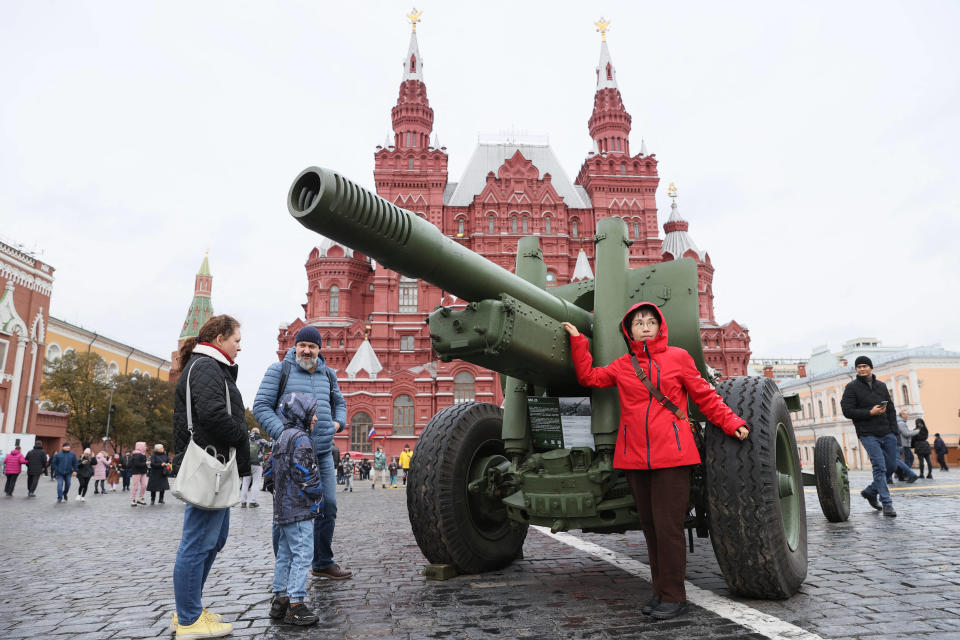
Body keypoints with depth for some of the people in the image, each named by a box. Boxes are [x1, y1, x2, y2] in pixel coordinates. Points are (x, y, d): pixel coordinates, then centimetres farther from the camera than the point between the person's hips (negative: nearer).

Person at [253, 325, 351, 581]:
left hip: (322, 453, 5)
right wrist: (283, 434, -17)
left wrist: (338, 423, 7)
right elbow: (261, 406, -5)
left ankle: (323, 563, 23)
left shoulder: (328, 375, 15)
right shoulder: (279, 370, -1)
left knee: (328, 506, 7)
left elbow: (339, 403, 28)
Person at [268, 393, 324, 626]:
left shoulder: (281, 438, 16)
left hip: (283, 508, 10)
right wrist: (318, 497, -6)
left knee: (285, 554, 15)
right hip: (300, 510, -10)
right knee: (302, 555, -7)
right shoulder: (300, 439, -16)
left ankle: (280, 599, 22)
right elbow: (306, 475, -19)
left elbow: (274, 470, 23)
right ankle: (295, 604, -6)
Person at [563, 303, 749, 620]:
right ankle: (660, 591, 24)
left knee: (669, 527, -4)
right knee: (649, 525, 11)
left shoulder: (678, 357, 4)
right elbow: (589, 376, 13)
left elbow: (705, 397, 7)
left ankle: (674, 596, 10)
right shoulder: (622, 365, 13)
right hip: (635, 458, 4)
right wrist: (578, 342, 10)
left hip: (671, 456, -3)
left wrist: (732, 423, -3)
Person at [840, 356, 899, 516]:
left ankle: (870, 492, 25)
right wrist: (870, 413, -14)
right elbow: (847, 411, -6)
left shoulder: (881, 386, 15)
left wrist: (895, 432, 5)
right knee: (879, 467, -10)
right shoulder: (852, 387, 0)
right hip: (868, 435, -5)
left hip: (887, 433, 5)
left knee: (892, 466, 6)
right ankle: (886, 503, -4)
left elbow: (891, 409, 14)